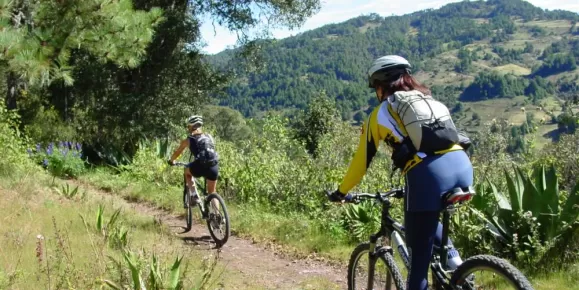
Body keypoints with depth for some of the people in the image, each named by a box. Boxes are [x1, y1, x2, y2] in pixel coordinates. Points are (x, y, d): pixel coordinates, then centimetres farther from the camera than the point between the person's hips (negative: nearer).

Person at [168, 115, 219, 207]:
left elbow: (177, 153, 23)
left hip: (200, 167, -3)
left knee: (187, 171, 31)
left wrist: (171, 161, 43)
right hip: (214, 167, 3)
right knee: (212, 193, 21)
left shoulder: (188, 140, 10)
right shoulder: (209, 136, 20)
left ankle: (195, 197, 19)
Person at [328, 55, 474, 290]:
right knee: (427, 218, 34)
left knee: (419, 252, 7)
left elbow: (362, 160, 19)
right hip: (462, 166, 6)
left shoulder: (379, 114, 15)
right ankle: (452, 258, 15)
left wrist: (342, 192, 33)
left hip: (427, 175, -5)